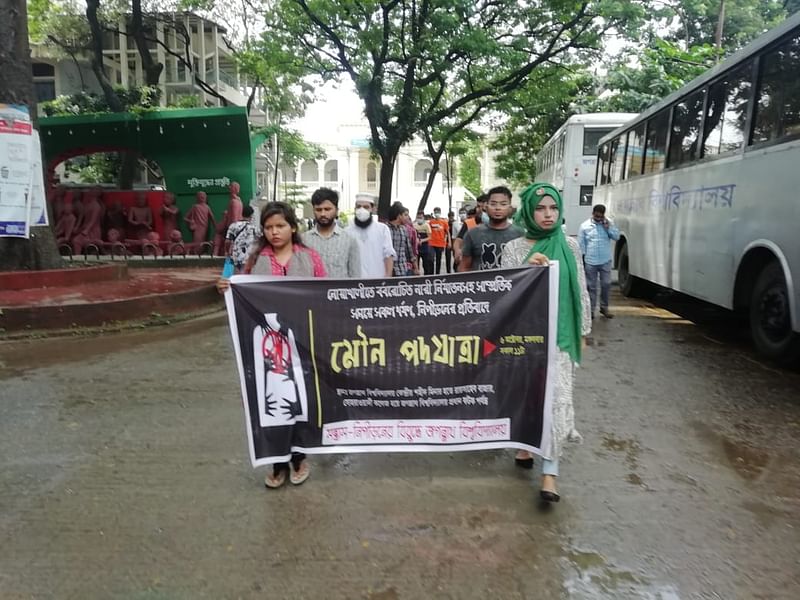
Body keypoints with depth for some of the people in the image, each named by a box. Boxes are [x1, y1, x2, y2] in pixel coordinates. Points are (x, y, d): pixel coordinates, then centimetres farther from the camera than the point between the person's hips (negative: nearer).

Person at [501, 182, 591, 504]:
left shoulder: (570, 246, 4)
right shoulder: (513, 248, 0)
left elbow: (581, 292, 9)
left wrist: (582, 332, 10)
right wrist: (525, 270, -22)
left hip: (559, 334, 0)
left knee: (557, 397, -7)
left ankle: (549, 471, -3)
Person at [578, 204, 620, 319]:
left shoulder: (608, 223, 5)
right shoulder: (585, 226, -3)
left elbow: (617, 236, 0)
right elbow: (581, 244, -1)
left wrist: (608, 227, -12)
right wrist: (582, 259, -5)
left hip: (605, 261, 2)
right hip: (590, 262, -2)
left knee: (606, 284, 8)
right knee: (591, 286, 5)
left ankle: (604, 307, 23)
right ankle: (591, 309, 12)